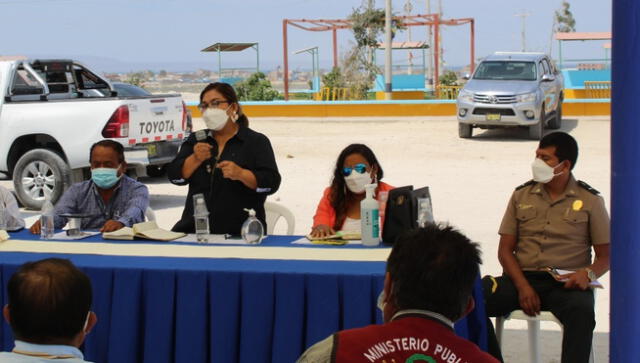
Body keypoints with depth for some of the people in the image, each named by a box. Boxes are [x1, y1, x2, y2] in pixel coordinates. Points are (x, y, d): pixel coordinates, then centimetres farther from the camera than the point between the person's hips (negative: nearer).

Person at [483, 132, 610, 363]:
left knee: (581, 312, -38)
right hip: (523, 277, 2)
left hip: (567, 283, -2)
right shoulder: (521, 196, 13)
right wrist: (523, 286, -8)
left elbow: (606, 255, 8)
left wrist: (589, 273, -16)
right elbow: (505, 249, 10)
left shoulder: (590, 201, 8)